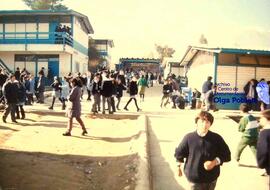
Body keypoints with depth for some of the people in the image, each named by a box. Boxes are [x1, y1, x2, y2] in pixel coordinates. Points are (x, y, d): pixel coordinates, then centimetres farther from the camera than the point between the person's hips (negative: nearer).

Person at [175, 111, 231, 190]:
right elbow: (179, 153, 2)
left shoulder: (216, 138, -8)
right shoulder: (189, 138, -11)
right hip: (194, 177, -2)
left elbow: (226, 155, -2)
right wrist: (179, 167, 11)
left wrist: (215, 162, -18)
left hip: (211, 177, 2)